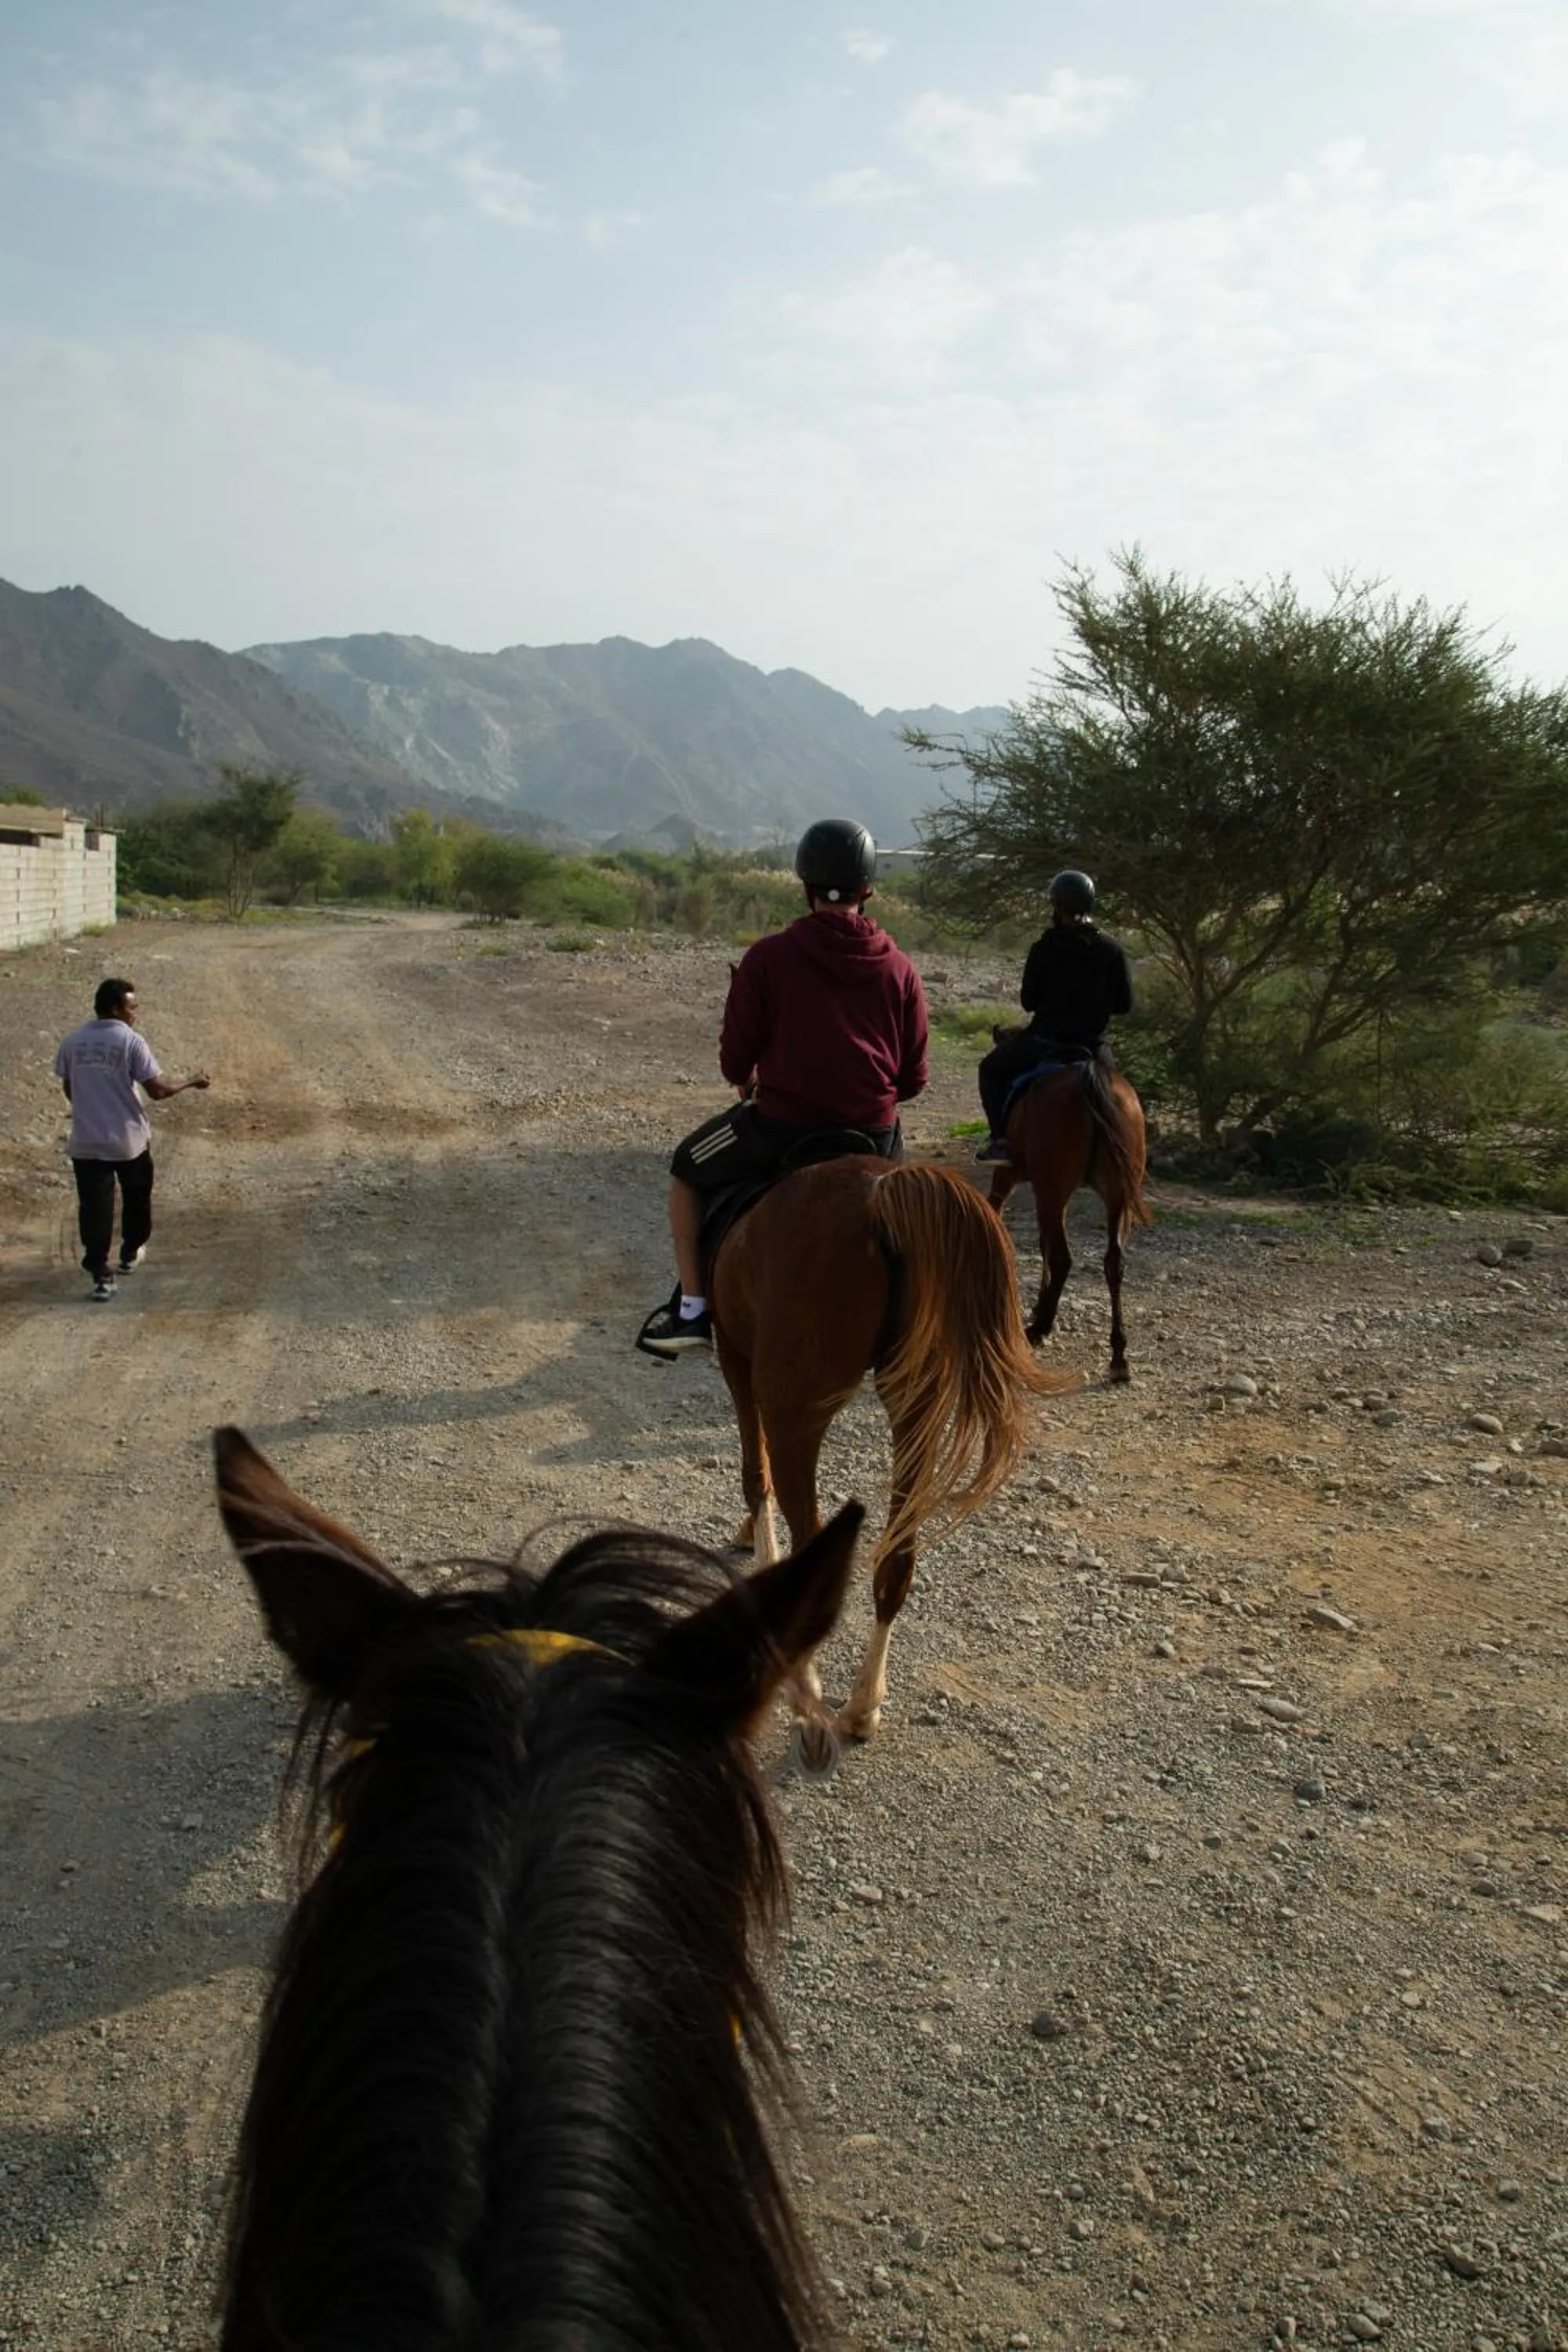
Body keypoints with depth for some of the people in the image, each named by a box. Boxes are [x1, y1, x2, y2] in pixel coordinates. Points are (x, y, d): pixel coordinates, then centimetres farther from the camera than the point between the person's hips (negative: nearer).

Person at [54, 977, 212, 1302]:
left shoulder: (72, 1042, 0)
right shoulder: (131, 1042, -15)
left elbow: (68, 1089, 10)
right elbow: (158, 1090, -14)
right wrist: (193, 1081, 1)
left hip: (86, 1142, 3)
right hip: (129, 1141, -2)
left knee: (94, 1207, 4)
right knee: (136, 1198, 22)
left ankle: (100, 1275, -1)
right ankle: (131, 1253, 39)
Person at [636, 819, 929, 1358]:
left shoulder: (768, 956, -7)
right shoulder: (900, 969, 1)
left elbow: (735, 1059, -2)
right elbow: (913, 1079, 4)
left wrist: (746, 1081, 21)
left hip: (779, 1126, -2)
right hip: (875, 1136, 3)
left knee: (688, 1170, 24)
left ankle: (691, 1309, 21)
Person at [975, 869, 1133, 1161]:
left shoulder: (1044, 949, -11)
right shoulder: (1113, 951, -2)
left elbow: (1028, 1001, -6)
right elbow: (1124, 1004, 1)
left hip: (1047, 1038, -3)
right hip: (1093, 1044, 3)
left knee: (992, 1069, 19)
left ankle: (1001, 1137, 8)